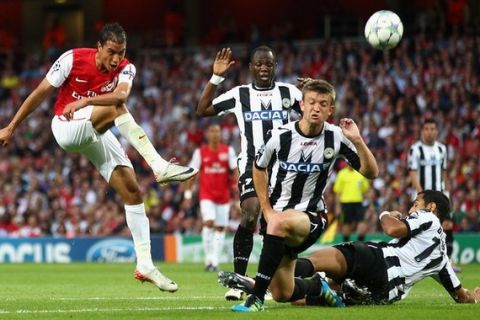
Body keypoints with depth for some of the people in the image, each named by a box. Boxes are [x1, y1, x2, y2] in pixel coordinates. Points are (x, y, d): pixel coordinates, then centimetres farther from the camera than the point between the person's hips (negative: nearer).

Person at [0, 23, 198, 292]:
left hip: (97, 134, 5)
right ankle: (160, 166, -43)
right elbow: (42, 93, -8)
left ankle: (145, 265, -3)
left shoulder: (126, 68, -10)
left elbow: (122, 94, -32)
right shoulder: (73, 59, -16)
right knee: (115, 108, -33)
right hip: (66, 127, -5)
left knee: (133, 192, -5)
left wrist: (85, 101, -47)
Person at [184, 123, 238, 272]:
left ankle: (215, 261, 11)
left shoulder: (228, 151, 2)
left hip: (223, 195, 2)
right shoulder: (200, 152, 1)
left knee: (220, 228, 4)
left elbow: (235, 169, -3)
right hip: (206, 194, -2)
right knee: (209, 222, -20)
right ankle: (208, 257, -12)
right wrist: (188, 192, 0)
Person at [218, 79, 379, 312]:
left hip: (311, 216, -3)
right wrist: (267, 210, 1)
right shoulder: (281, 136, -8)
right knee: (282, 294, 2)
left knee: (280, 223, -40)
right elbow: (259, 168, 10)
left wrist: (357, 141, -24)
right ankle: (317, 287, 39)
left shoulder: (336, 137, -9)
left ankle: (257, 297, -34)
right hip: (277, 213, 3)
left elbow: (371, 172, -8)